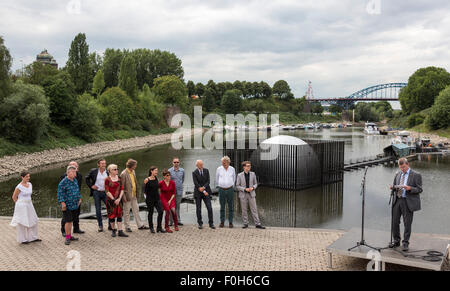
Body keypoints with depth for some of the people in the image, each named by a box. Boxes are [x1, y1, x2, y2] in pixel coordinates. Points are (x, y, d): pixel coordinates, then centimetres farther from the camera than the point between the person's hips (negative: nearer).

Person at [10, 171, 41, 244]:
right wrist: (20, 204, 4)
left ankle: (33, 238, 21)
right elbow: (14, 197, -5)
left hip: (29, 205, 7)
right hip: (22, 206, -7)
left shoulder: (30, 184, 5)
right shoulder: (19, 187, -15)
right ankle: (22, 239, 16)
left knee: (33, 221, 10)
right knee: (22, 223, 4)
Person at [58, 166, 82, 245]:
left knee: (71, 221, 15)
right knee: (68, 221, -5)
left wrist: (79, 198, 22)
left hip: (74, 205, 7)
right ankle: (67, 238, 4)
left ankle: (69, 236, 24)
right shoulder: (63, 182, -14)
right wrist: (63, 203, -20)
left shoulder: (75, 180, 10)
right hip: (67, 206, -7)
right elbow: (60, 193, -15)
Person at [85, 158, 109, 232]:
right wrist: (91, 186, 2)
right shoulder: (93, 171, 0)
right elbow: (87, 178, 12)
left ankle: (110, 225, 10)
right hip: (96, 192, 0)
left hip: (105, 193, 0)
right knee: (98, 210, 5)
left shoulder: (108, 172, 0)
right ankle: (100, 226, 17)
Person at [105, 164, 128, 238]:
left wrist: (119, 198, -7)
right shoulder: (107, 179, -6)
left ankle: (120, 231, 1)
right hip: (110, 199, -3)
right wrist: (114, 199, -12)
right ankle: (113, 230, 18)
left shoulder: (119, 178, 6)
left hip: (118, 199, 3)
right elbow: (107, 191, -9)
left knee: (119, 214, 0)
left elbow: (122, 189, 4)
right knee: (111, 215, 3)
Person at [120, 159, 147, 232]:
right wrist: (123, 197, -17)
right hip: (127, 195, -7)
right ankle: (127, 227, 16)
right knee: (126, 212, 6)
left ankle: (140, 225, 20)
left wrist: (137, 193, 12)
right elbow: (122, 186, -16)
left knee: (136, 210, 13)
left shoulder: (133, 172, 6)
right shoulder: (124, 174, -17)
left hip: (134, 195, 7)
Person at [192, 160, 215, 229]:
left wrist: (203, 187, -19)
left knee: (209, 208, -4)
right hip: (198, 193, -2)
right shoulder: (194, 173, -6)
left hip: (206, 191, 2)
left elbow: (208, 181, -2)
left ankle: (211, 223, 3)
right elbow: (196, 184, -12)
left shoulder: (206, 171, 3)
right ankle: (200, 224, 17)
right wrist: (204, 192, -15)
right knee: (198, 209, 4)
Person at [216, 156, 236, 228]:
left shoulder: (232, 169, 1)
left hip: (230, 190, 1)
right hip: (222, 190, 0)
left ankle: (230, 222, 11)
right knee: (222, 207, 5)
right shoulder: (219, 169, -2)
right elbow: (217, 179, 12)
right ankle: (222, 222, 14)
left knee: (230, 207, 3)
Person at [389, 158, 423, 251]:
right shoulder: (397, 174, 13)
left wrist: (410, 188, -22)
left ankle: (405, 243, 14)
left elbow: (419, 189, -5)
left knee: (407, 223, 1)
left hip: (408, 202, -5)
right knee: (395, 222, 7)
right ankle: (396, 241, 23)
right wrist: (393, 187, -3)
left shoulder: (416, 175, -3)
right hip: (397, 200, 5)